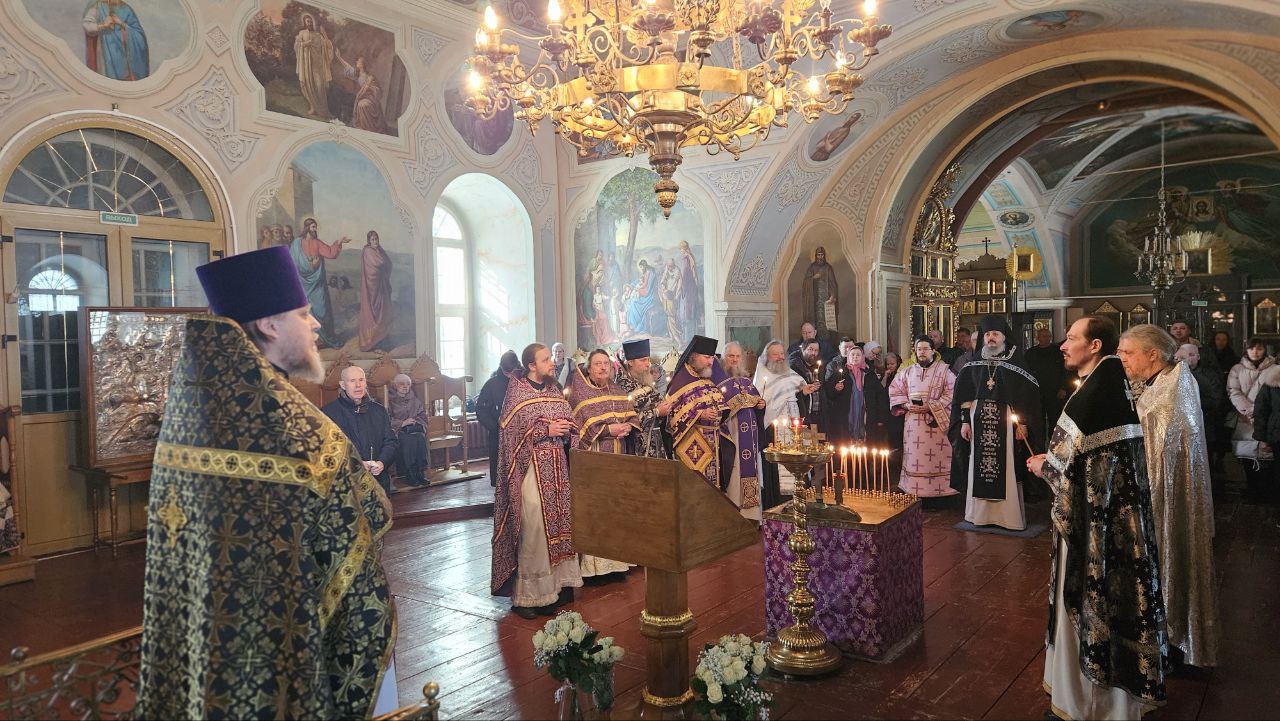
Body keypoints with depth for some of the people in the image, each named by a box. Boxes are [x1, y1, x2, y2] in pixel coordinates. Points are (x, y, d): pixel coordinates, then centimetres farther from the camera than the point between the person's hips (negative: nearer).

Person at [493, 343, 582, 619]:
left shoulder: (554, 389, 13)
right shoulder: (516, 392, -6)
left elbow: (570, 421, 15)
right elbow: (513, 431, -12)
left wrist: (565, 428, -7)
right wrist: (546, 430, -17)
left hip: (557, 467, 6)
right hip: (531, 466, -6)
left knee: (558, 522, 7)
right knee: (534, 527, -7)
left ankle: (558, 583, 17)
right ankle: (528, 594, 2)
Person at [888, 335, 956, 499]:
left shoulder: (944, 370, 1)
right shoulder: (907, 372, 13)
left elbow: (951, 394, -6)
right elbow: (895, 391, 16)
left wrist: (930, 407, -14)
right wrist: (906, 405, -1)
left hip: (935, 421, -3)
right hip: (913, 423, 3)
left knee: (935, 457, -6)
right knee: (915, 456, 2)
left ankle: (937, 490, -1)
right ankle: (915, 491, 6)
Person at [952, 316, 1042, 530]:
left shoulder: (1016, 363, 1)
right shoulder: (974, 365, 8)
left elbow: (1029, 394, -3)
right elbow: (964, 396, 9)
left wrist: (1023, 423, -8)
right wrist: (964, 422, 2)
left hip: (1005, 422, -2)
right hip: (978, 422, 3)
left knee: (1007, 469, -2)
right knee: (978, 467, 3)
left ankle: (1009, 515, 7)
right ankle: (980, 512, 12)